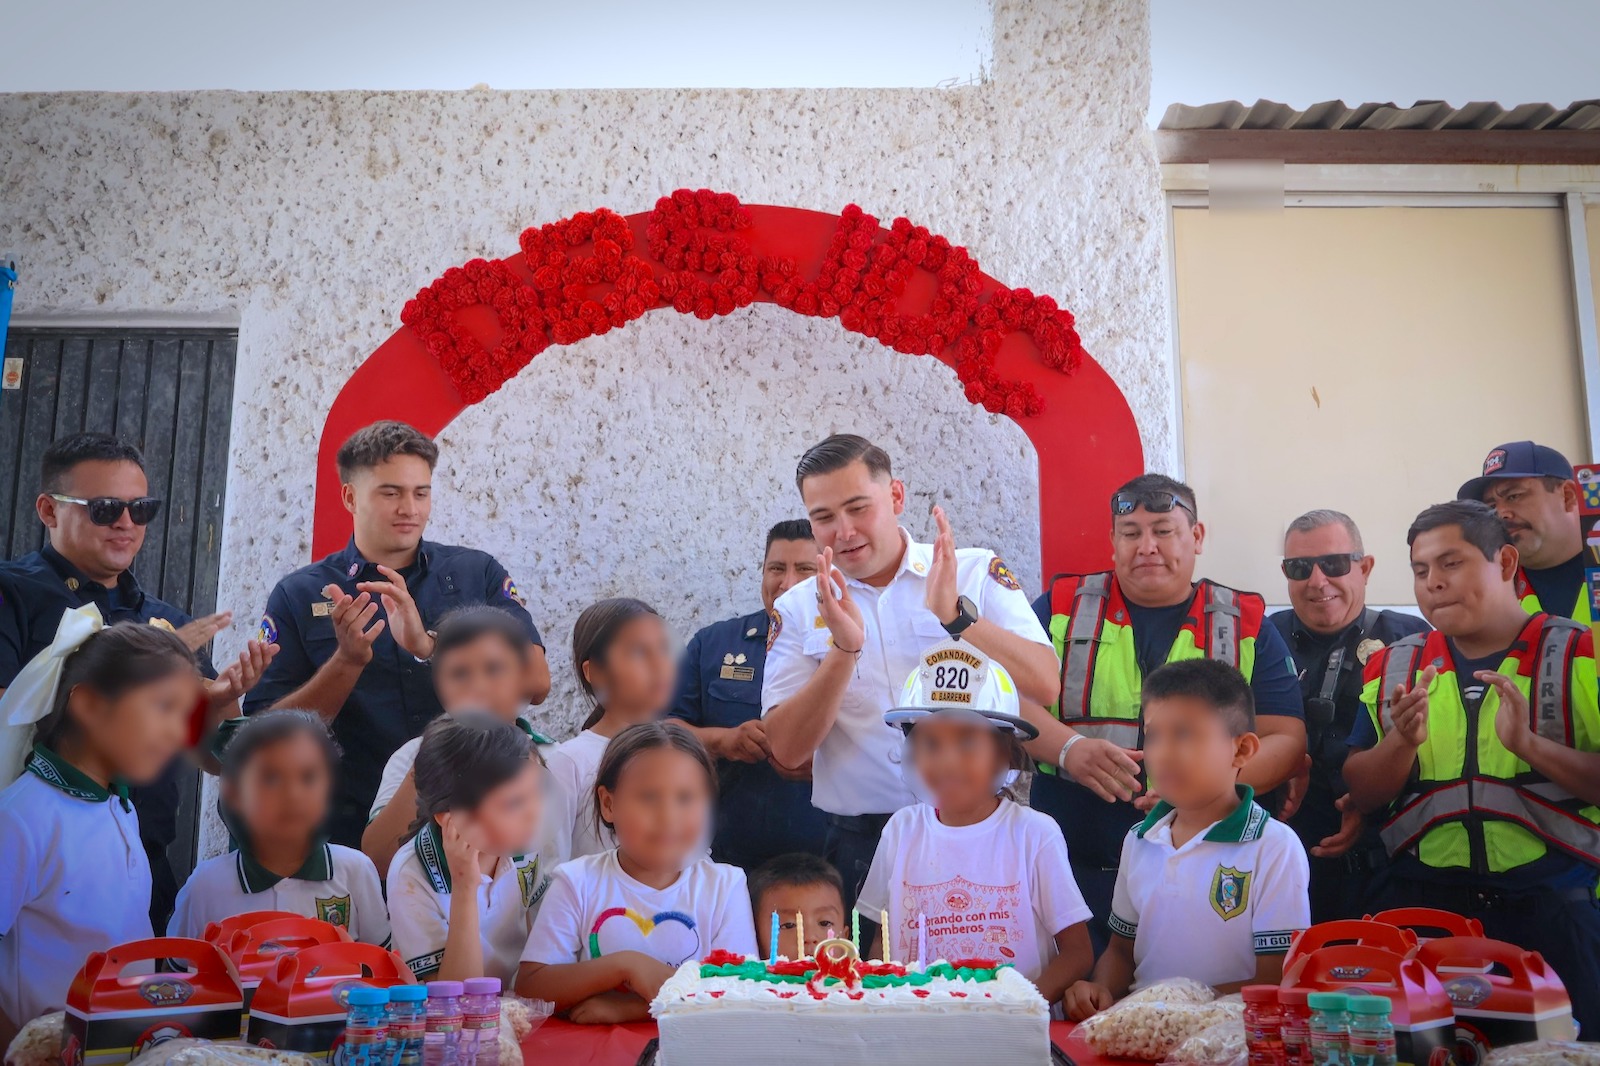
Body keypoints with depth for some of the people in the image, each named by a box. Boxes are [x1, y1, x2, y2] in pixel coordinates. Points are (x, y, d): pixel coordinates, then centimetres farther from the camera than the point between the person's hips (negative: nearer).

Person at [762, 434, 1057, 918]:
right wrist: (844, 649, -19)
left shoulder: (976, 573, 0)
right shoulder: (798, 609, 4)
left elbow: (1044, 686, -10)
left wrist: (956, 615, -21)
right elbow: (786, 751, -6)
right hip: (860, 842, 1)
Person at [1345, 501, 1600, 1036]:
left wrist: (1528, 743, -21)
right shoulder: (1393, 666, 8)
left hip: (1551, 905, -2)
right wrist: (1402, 742, -13)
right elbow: (1359, 793, 6)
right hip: (1418, 900, 3)